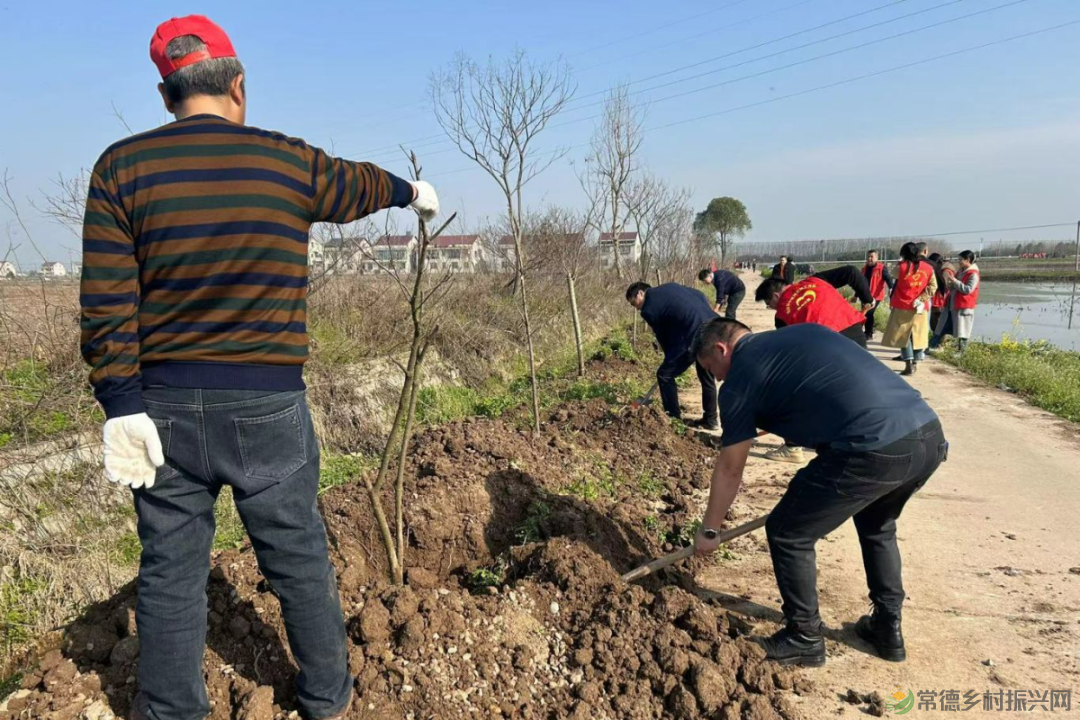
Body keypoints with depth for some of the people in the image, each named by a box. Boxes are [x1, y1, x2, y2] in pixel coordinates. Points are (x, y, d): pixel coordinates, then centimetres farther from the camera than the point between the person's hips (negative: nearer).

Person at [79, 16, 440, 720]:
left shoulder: (122, 167, -1)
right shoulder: (293, 163, -1)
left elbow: (107, 304, -6)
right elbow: (361, 184, 20)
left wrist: (121, 405, -3)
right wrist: (412, 190, 40)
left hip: (163, 408, 1)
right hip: (266, 406, -1)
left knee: (172, 572, 14)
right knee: (301, 560, 14)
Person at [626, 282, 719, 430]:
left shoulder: (648, 309, 2)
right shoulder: (670, 286, 22)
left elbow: (663, 338, 9)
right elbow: (701, 296, 20)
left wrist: (671, 360, 23)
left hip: (694, 338, -8)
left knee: (664, 375, 6)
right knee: (707, 378, 22)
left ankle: (674, 418, 12)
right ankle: (710, 420, 30)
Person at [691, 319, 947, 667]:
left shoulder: (740, 378, 5)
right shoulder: (805, 330, 25)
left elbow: (729, 470, 11)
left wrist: (708, 530, 25)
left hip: (876, 450, -8)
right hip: (931, 434, 9)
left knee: (787, 534, 12)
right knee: (877, 527, 34)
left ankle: (805, 639, 26)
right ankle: (888, 628, 42)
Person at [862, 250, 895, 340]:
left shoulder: (882, 268, -6)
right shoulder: (864, 268, 14)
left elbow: (888, 278, -19)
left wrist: (891, 287, -39)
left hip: (876, 296, -7)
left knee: (869, 314, -12)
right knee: (866, 314, 11)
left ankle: (869, 334, -2)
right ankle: (868, 332, 25)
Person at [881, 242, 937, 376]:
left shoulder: (901, 267, -7)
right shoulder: (928, 268, 2)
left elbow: (893, 274, 12)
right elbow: (933, 287, -2)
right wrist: (921, 299, -4)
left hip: (902, 307, -3)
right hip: (920, 308, 3)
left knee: (903, 336, 2)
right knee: (917, 335, 11)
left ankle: (909, 365, -6)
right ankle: (915, 364, 17)